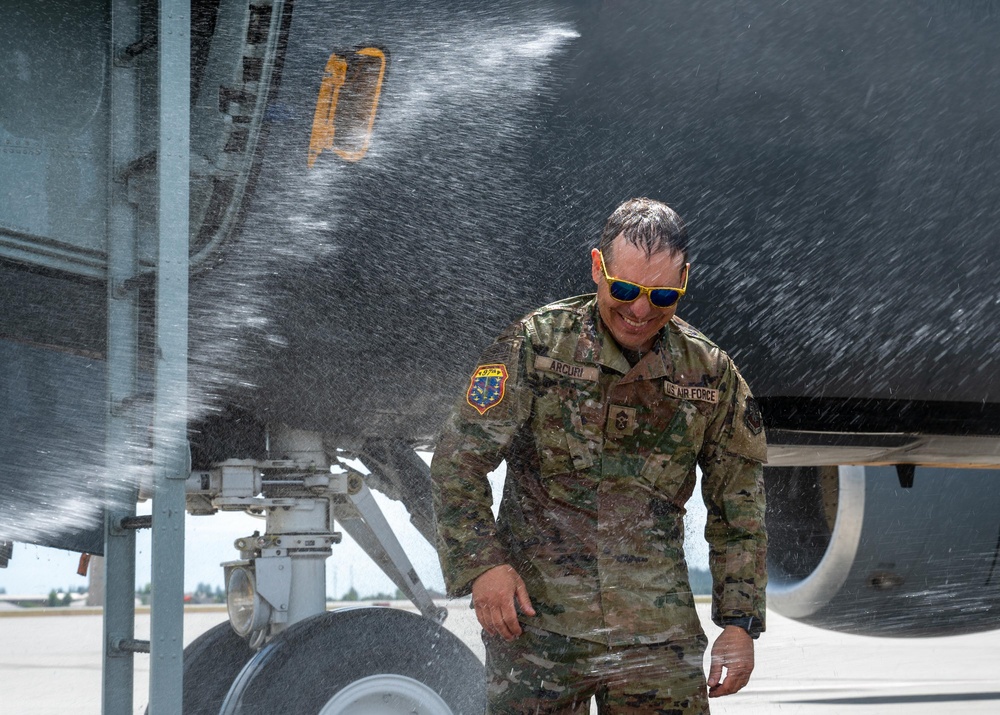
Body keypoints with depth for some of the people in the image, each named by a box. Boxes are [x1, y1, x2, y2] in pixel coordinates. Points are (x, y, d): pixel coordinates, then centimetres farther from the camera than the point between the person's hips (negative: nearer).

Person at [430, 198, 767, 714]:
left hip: (658, 635, 2)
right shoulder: (535, 346, -4)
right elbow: (458, 461, -2)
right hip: (535, 620, -2)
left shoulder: (711, 375, 5)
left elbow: (739, 511, 12)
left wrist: (740, 623, 7)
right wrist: (482, 563, -13)